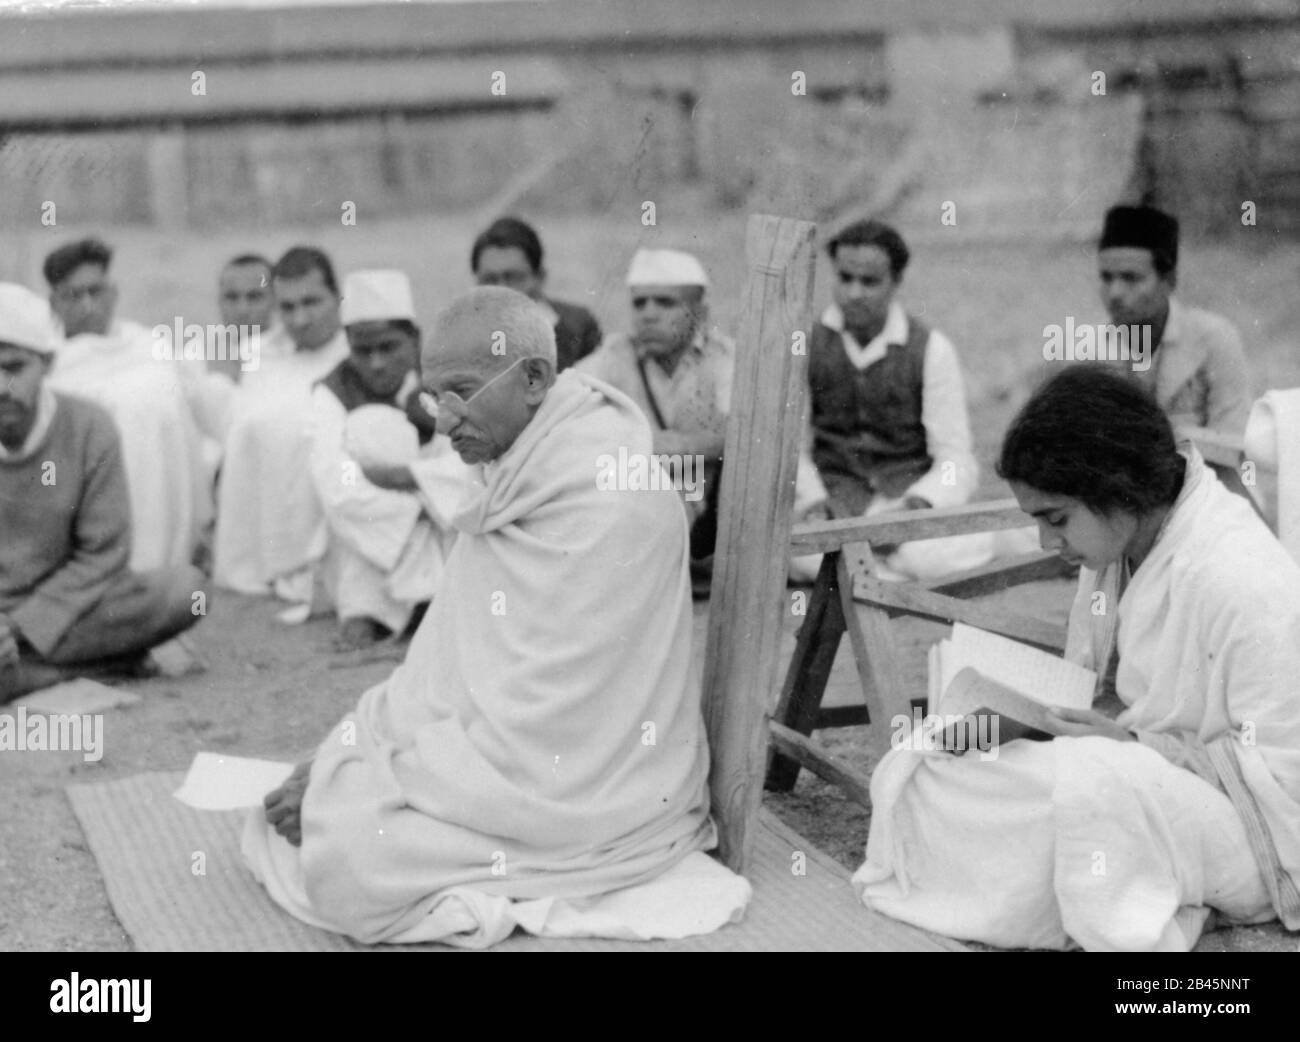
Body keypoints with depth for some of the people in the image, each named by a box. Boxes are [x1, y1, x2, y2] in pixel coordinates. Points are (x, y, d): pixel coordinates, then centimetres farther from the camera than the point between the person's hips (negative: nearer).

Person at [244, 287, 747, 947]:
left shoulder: (602, 505, -23)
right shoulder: (515, 476, 8)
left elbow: (533, 723, -24)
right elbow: (444, 659, 11)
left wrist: (369, 777, -18)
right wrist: (341, 751, 0)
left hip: (590, 789, -10)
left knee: (349, 859, -23)